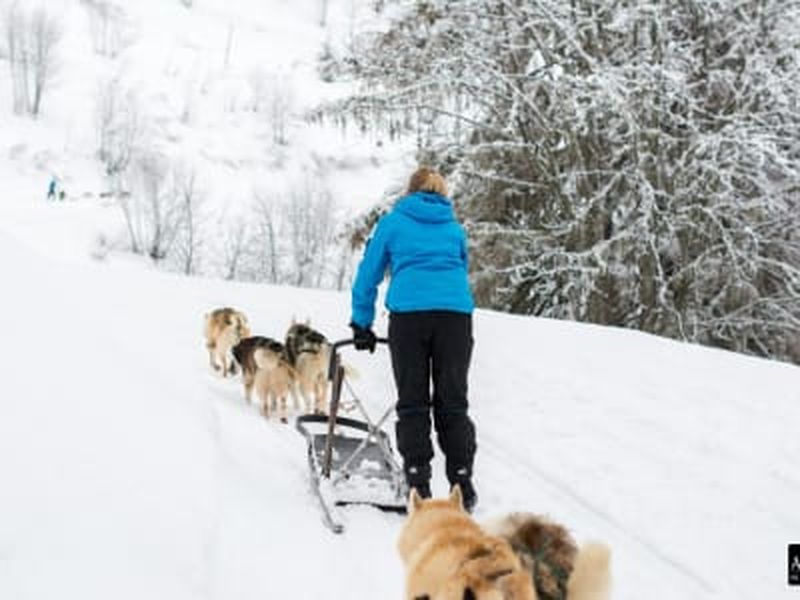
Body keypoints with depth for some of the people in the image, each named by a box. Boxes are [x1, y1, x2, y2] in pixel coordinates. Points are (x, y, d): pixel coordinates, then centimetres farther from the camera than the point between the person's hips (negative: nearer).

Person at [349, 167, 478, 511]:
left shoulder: (393, 222, 17)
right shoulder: (454, 228, 25)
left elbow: (368, 275, 16)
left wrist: (362, 324, 23)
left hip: (409, 312, -2)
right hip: (456, 311, 2)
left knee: (412, 403, 3)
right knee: (452, 402, 7)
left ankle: (418, 483, 0)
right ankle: (462, 480, 4)